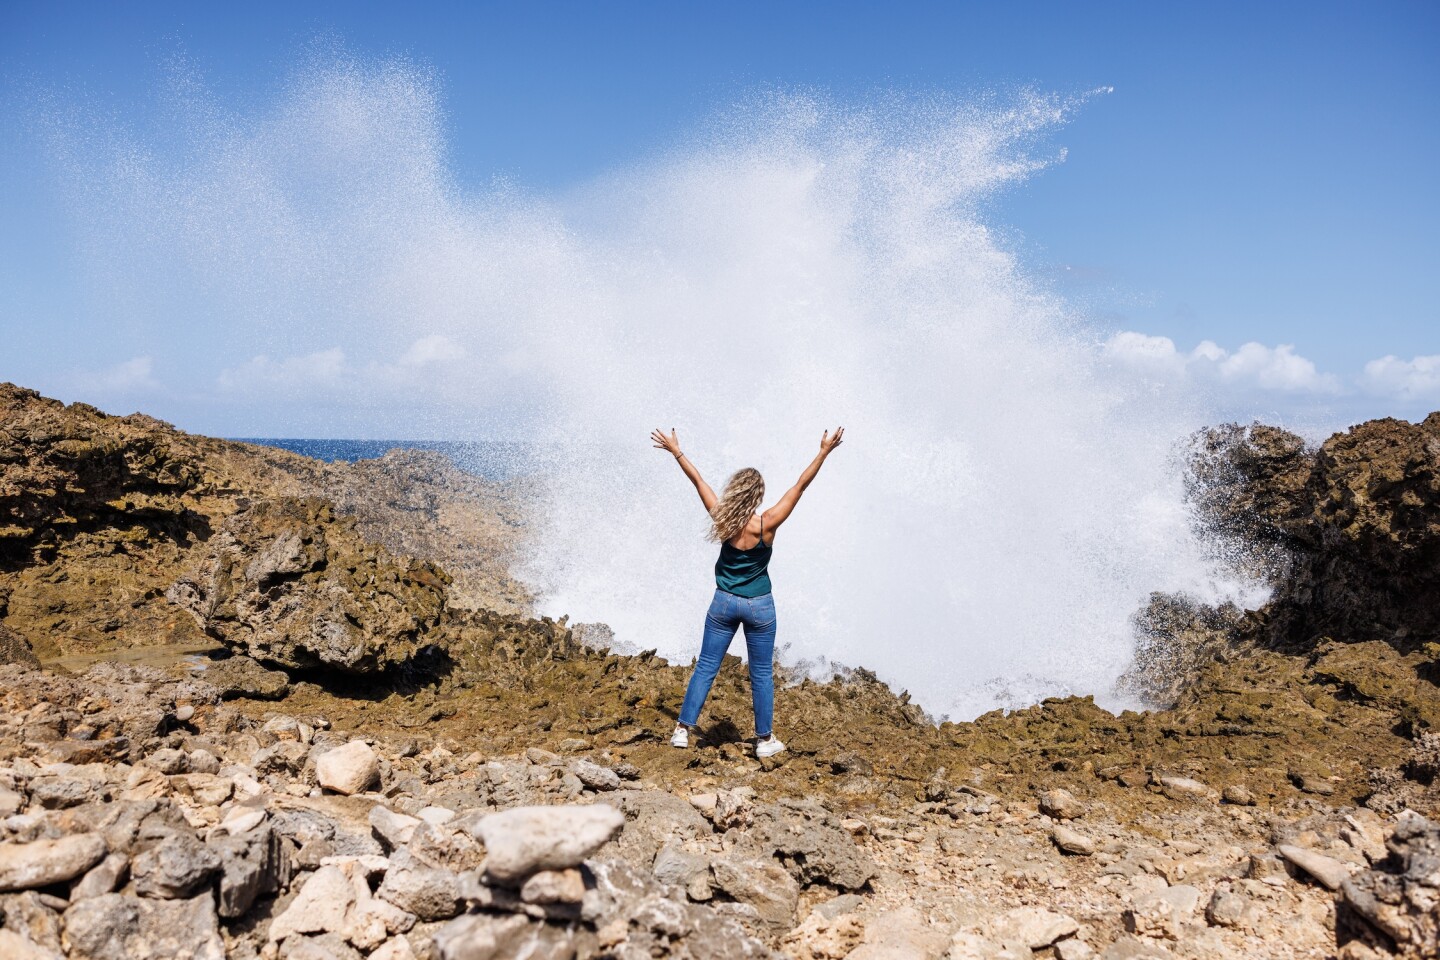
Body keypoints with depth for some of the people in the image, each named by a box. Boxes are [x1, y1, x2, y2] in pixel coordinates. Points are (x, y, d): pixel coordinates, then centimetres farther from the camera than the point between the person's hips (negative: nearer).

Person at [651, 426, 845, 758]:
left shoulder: (722, 519, -12)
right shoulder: (766, 525, -19)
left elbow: (698, 480, -1)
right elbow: (800, 485, -17)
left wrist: (676, 451, 10)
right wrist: (824, 452, -12)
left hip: (724, 603, 2)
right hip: (759, 606, -2)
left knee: (705, 667, 11)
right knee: (761, 674, 10)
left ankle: (683, 730, 14)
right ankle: (765, 740, 20)